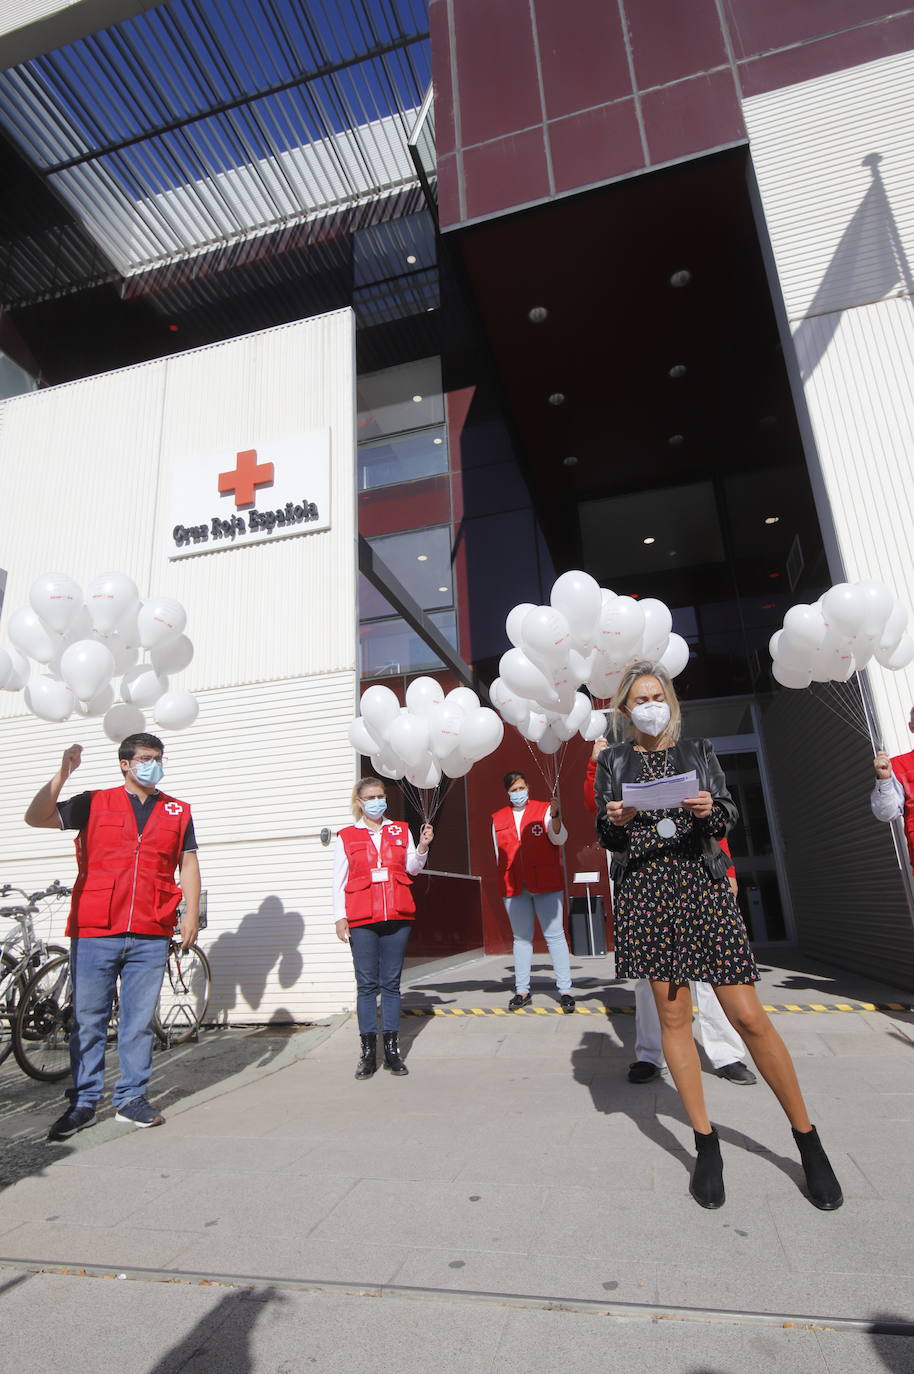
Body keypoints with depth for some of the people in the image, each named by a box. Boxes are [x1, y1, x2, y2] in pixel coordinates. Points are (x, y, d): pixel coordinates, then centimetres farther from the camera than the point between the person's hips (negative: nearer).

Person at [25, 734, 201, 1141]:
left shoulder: (177, 812, 11)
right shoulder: (93, 803, 7)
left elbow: (189, 864, 11)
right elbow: (37, 817, -2)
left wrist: (191, 914, 3)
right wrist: (63, 774, -12)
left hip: (149, 936, 1)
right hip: (94, 932, -1)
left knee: (139, 1021, 7)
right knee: (88, 1021, 6)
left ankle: (131, 1099, 20)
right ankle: (83, 1103, 20)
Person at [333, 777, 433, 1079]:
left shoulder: (401, 830, 11)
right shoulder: (347, 836, 5)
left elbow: (412, 869, 11)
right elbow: (339, 880, 4)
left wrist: (422, 847, -5)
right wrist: (339, 916, -2)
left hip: (397, 915, 2)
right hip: (362, 919, -2)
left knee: (392, 983, 6)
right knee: (367, 984, 1)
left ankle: (392, 1049, 14)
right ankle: (368, 1052, 9)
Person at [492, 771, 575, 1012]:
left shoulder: (544, 809, -1)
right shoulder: (498, 819, 9)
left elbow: (559, 839, -13)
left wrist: (555, 817, -31)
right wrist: (505, 879, 12)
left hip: (546, 884, -3)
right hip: (514, 887, 3)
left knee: (555, 935, 0)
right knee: (521, 938, 11)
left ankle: (565, 990, 7)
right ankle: (522, 990, 19)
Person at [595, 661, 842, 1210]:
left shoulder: (700, 751, 11)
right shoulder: (613, 761, 9)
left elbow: (728, 819, 7)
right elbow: (606, 837, 8)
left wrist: (710, 809, -14)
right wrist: (616, 821, -14)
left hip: (703, 888, 0)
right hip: (646, 892, 0)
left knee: (750, 1017, -2)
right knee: (674, 1014, 5)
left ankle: (808, 1139, 17)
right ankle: (707, 1144, 20)